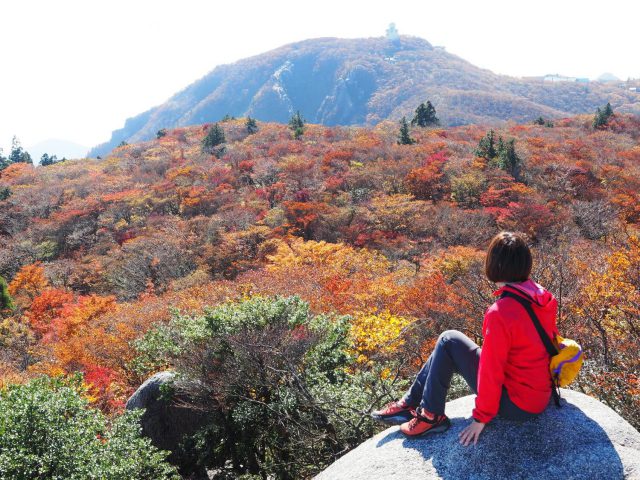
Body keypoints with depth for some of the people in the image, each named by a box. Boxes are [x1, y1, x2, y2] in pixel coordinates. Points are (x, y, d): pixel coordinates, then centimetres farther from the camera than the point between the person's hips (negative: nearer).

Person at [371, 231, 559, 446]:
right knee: (449, 343, 13)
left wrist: (481, 419, -11)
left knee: (449, 341, -2)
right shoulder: (544, 298, -4)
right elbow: (551, 339, 11)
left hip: (515, 405, -8)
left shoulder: (500, 313, -28)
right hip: (542, 395, 8)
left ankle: (431, 416, 7)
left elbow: (491, 373, -24)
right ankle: (411, 402, 22)